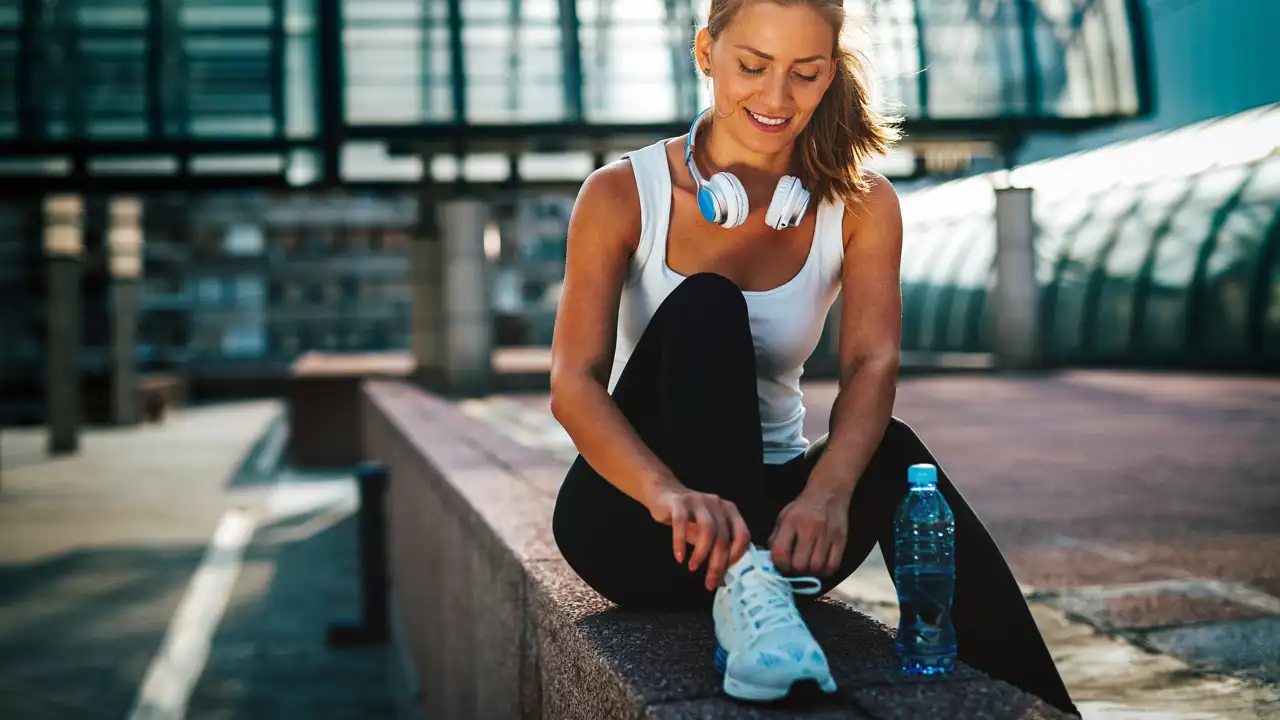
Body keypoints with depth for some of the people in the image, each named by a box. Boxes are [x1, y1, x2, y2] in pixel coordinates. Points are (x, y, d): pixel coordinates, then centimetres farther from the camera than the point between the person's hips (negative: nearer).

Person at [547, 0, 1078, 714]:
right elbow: (574, 383, -19)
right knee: (705, 302, -25)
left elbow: (872, 367, -16)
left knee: (894, 451, -29)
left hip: (773, 505, 2)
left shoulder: (861, 206, -1)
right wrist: (669, 493, -40)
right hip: (634, 519, -2)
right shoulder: (623, 195, -8)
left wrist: (828, 492, -37)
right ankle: (742, 588, -40)